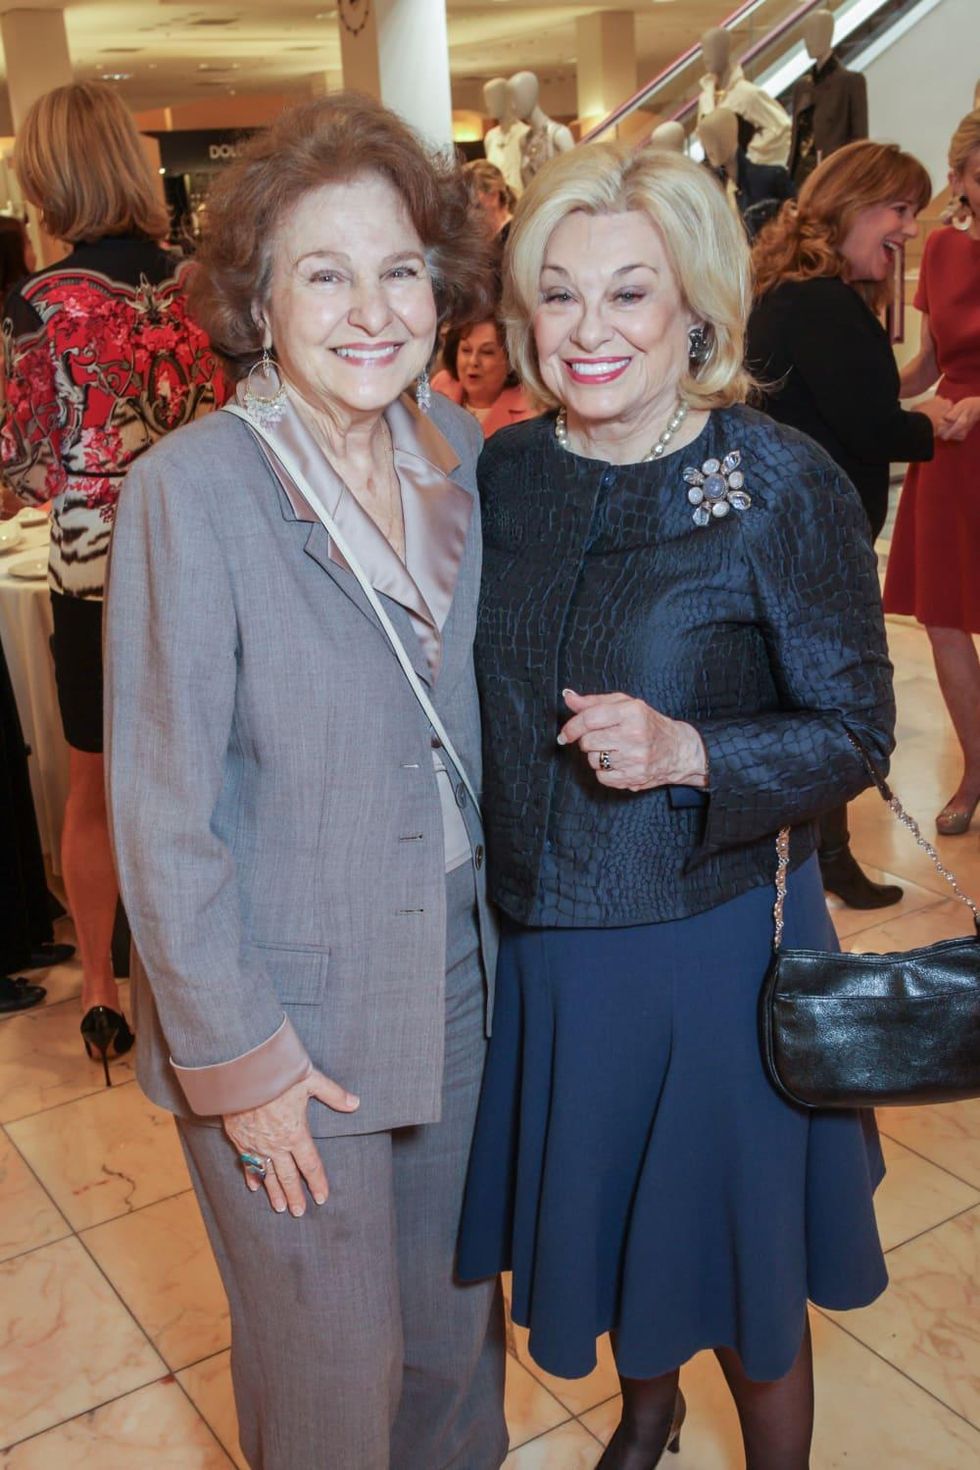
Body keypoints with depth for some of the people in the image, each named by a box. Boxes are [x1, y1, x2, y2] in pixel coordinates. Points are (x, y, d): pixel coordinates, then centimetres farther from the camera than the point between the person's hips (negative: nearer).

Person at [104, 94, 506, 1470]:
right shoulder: (191, 490, -19)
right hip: (287, 1008, -5)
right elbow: (161, 815, -16)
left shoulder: (461, 449, -1)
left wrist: (506, 920, 7)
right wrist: (235, 1054, -13)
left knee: (456, 1310, 24)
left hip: (461, 970, 5)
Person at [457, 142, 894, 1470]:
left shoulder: (784, 488, -16)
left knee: (733, 1251, 15)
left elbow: (856, 727, -12)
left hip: (712, 946, -4)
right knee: (600, 1216, 25)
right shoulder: (504, 471, -2)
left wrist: (688, 752, -28)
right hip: (542, 941, 5)